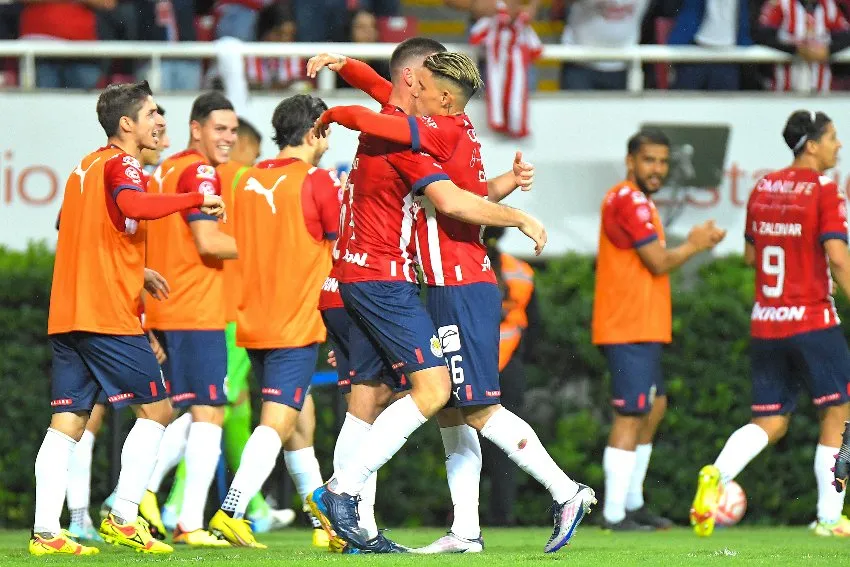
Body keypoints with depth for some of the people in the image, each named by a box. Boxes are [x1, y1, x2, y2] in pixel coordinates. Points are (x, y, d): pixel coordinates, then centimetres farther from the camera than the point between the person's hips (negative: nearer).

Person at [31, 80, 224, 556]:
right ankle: (124, 518, -3)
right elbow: (132, 204, -31)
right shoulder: (122, 164, -8)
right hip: (110, 316, -8)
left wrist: (136, 273, 32)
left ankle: (45, 531, -2)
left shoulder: (85, 168, 20)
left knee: (67, 422, 5)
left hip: (66, 316, 8)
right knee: (156, 409, 2)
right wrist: (197, 200, -23)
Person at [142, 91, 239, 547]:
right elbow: (208, 242, -20)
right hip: (196, 313, -9)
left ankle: (145, 491, 9)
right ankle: (191, 524, -9)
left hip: (164, 313, 9)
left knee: (192, 411, 18)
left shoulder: (164, 171, 16)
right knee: (209, 411, -6)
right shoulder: (200, 172, -11)